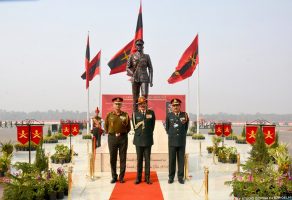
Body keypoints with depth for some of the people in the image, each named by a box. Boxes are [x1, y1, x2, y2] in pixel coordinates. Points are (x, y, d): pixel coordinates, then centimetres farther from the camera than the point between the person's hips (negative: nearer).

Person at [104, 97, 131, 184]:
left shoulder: (125, 115, 2)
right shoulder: (109, 115, 2)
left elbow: (128, 127, 9)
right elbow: (106, 126, 12)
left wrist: (122, 133, 3)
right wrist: (112, 133, 7)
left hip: (123, 138, 0)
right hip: (112, 138, 0)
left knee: (123, 158, 4)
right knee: (112, 158, 5)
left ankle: (121, 177, 13)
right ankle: (114, 176, 15)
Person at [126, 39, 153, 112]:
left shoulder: (146, 56, 9)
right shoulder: (132, 56, 9)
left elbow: (150, 69, 10)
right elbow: (128, 68, 9)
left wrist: (151, 81, 4)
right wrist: (132, 74, -7)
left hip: (144, 79, 0)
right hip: (135, 79, 1)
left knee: (145, 95, -14)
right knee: (135, 97, 3)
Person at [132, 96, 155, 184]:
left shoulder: (151, 113, 2)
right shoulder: (135, 114, 3)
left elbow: (152, 126, 6)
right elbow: (135, 127, 4)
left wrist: (148, 134, 5)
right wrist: (140, 134, 0)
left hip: (148, 139, 0)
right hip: (138, 140, 0)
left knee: (147, 159, 5)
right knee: (139, 159, 7)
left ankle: (147, 177, 13)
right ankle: (138, 177, 14)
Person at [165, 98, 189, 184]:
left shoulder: (184, 115, 2)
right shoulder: (169, 115, 1)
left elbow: (186, 127, 12)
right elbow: (167, 128, 11)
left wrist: (182, 135, 11)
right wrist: (171, 135, 11)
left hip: (182, 141, 1)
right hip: (172, 141, -1)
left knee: (181, 160, 5)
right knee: (172, 160, 3)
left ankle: (180, 177, 13)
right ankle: (171, 177, 12)